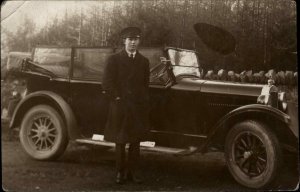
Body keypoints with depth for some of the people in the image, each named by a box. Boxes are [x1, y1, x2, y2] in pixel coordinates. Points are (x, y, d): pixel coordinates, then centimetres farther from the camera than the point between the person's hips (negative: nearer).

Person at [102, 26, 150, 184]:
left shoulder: (144, 61, 11)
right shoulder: (114, 60, 1)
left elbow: (145, 84, 14)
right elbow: (106, 83, -3)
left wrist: (144, 103, 5)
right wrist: (117, 97, -9)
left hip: (138, 108, 3)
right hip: (119, 107, -2)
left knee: (135, 142, 6)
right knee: (120, 142, 3)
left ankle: (133, 171, 16)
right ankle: (121, 172, 14)